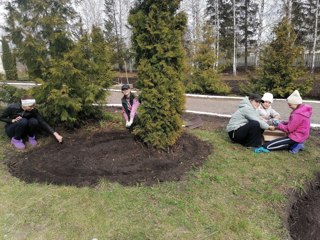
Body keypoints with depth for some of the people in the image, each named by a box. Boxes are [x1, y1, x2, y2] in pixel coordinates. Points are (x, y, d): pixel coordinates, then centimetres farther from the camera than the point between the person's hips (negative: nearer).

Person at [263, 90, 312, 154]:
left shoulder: (298, 114, -25)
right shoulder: (302, 109, 5)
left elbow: (289, 129, -22)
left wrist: (278, 125, -7)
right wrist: (283, 123, -1)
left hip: (295, 137, -10)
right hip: (299, 136, 10)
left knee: (266, 146, -17)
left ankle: (294, 145, -8)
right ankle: (296, 144, 10)